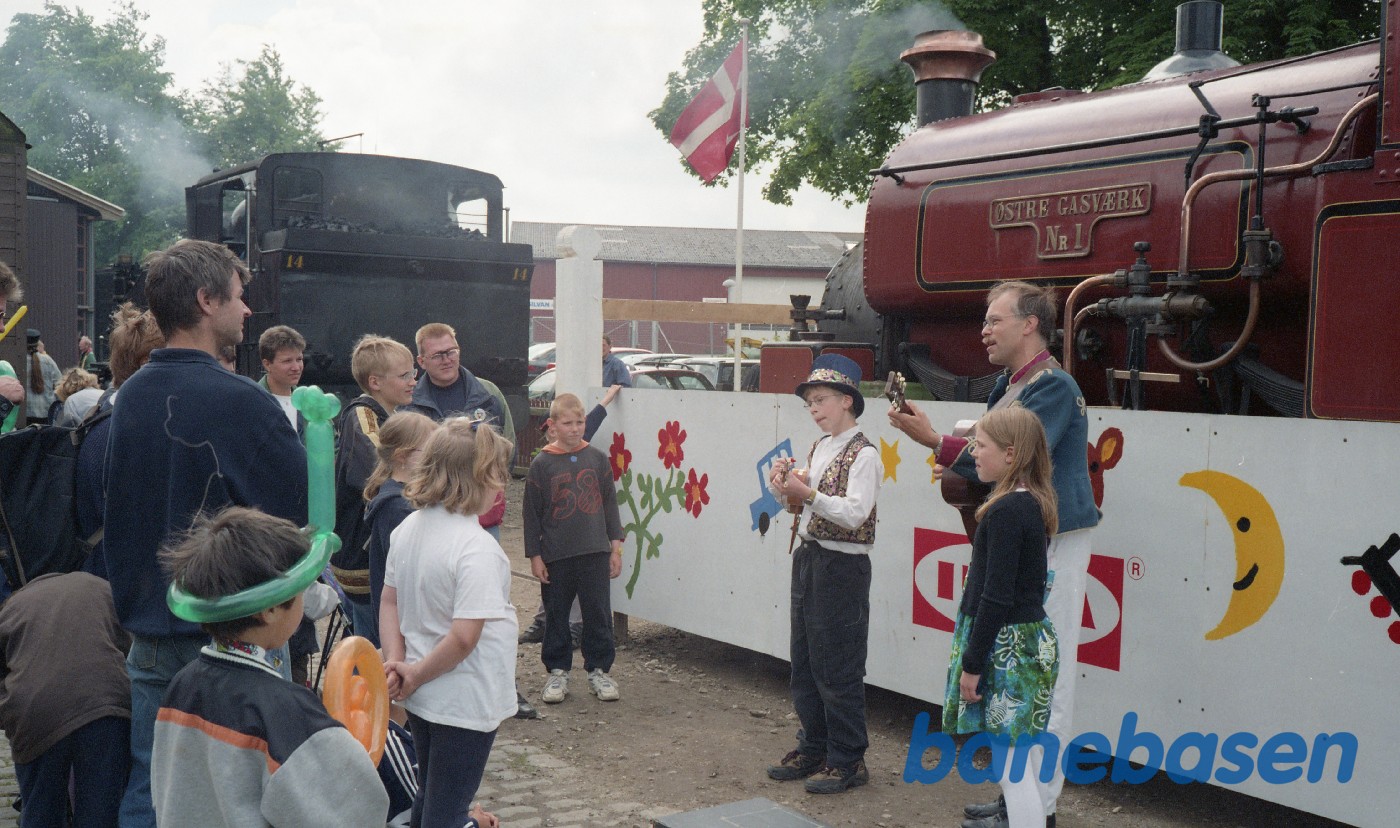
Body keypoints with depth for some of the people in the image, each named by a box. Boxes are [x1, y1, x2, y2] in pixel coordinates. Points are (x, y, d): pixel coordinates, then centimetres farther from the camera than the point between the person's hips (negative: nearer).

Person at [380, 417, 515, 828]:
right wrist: (416, 675, -13)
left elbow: (389, 601, 6)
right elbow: (464, 637, -27)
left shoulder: (408, 528, -1)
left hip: (421, 699, 8)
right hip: (465, 702, -7)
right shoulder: (477, 548, -25)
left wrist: (396, 661, -1)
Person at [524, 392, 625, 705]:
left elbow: (609, 503, 10)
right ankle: (557, 671, 20)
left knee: (598, 613, 4)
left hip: (595, 552, 1)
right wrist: (535, 556, -1)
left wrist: (616, 546, 7)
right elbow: (532, 513, 1)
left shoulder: (597, 459, 5)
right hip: (556, 556, -1)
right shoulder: (541, 464, -2)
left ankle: (599, 670, 17)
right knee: (556, 615, 8)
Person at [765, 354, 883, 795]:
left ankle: (847, 761, 11)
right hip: (808, 559, 9)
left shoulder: (864, 455, -13)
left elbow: (854, 512, -23)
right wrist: (783, 484, 0)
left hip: (842, 565, -9)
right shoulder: (819, 448, 12)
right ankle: (813, 749, 29)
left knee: (837, 668, -1)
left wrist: (808, 493, -30)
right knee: (804, 662, 16)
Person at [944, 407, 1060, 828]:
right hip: (1033, 642, 10)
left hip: (1005, 647, -10)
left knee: (1011, 766, -5)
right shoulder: (1035, 503, 8)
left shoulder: (1005, 511, -20)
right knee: (1027, 757, 17)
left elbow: (996, 598, -22)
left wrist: (973, 664, -17)